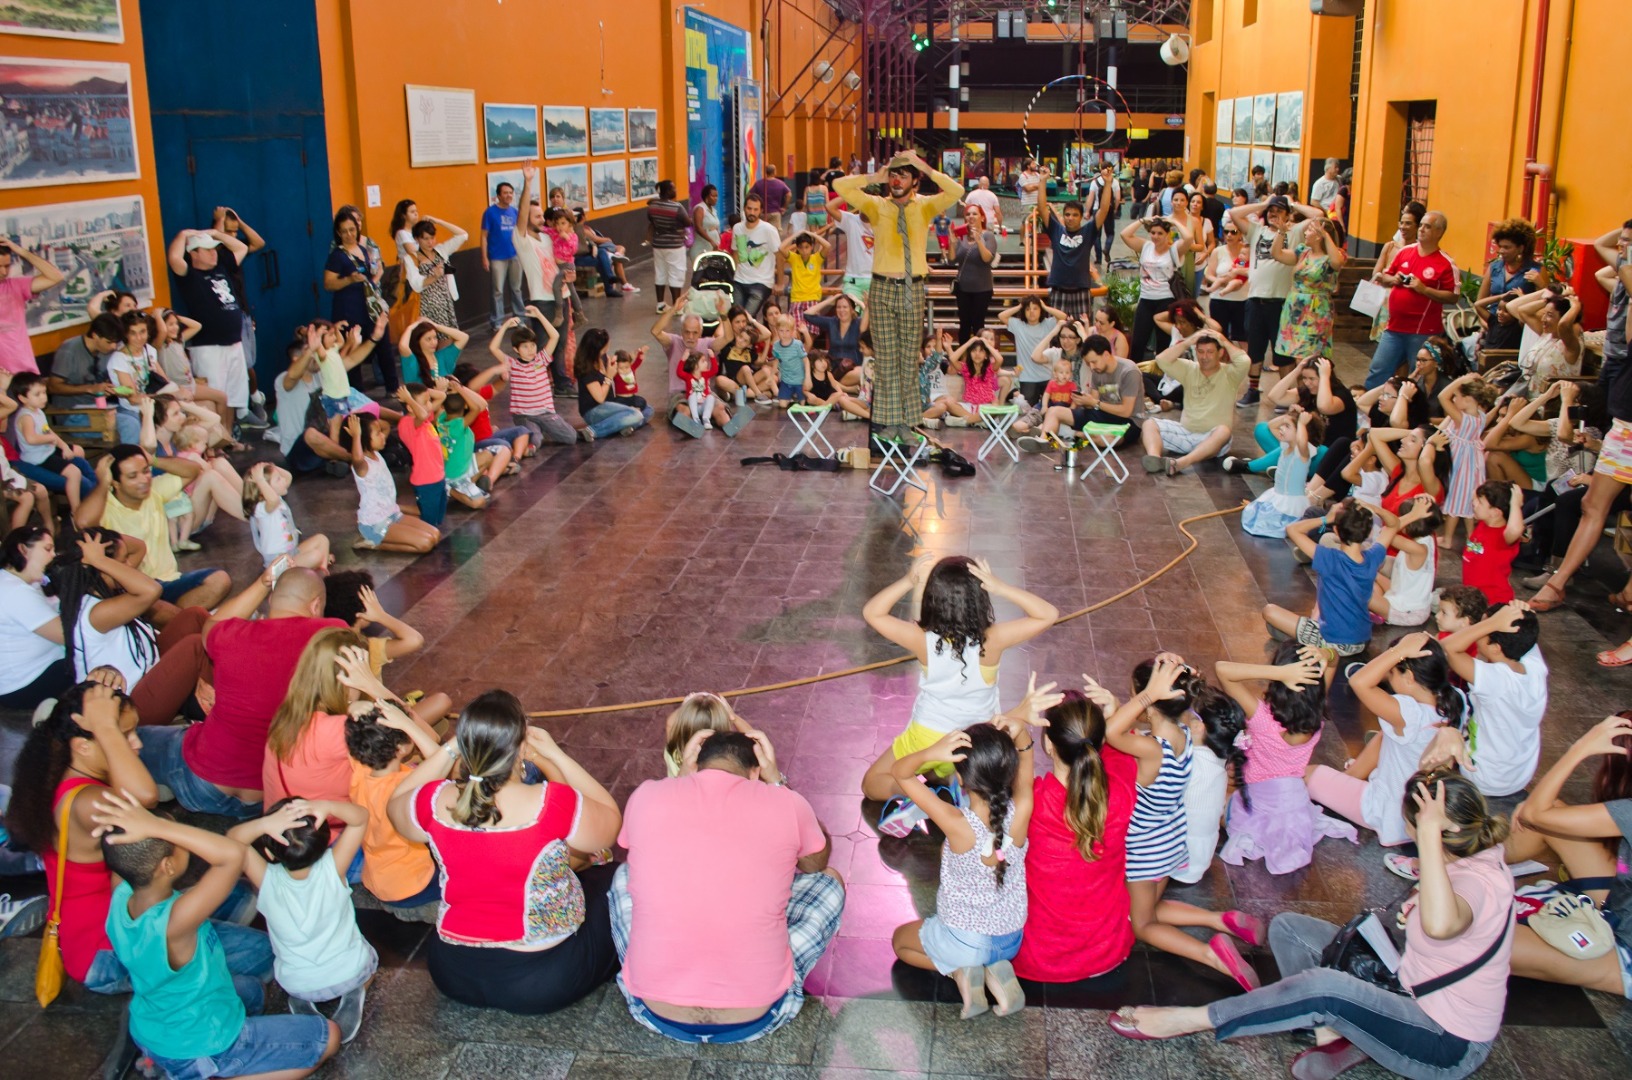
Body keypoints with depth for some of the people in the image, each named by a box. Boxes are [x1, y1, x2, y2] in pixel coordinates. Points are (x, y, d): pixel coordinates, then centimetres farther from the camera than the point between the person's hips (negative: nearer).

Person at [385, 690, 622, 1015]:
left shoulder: (436, 803, -17)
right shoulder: (553, 805, -27)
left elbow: (396, 806, 9)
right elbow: (612, 821, -5)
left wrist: (450, 749, 2)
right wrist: (554, 755, -5)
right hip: (545, 981, -5)